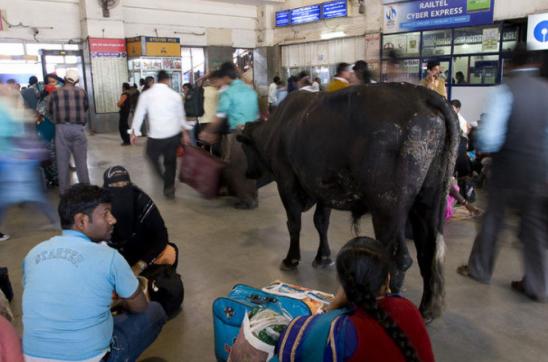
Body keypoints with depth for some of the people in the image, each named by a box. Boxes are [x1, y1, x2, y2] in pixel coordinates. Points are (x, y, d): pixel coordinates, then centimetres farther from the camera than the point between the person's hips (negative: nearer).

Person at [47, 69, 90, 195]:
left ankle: (64, 190, 13)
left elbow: (49, 110, 8)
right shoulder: (81, 92, 1)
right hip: (78, 128, 0)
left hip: (61, 128, 0)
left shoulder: (55, 93, -1)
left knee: (62, 160, 7)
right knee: (81, 160, 9)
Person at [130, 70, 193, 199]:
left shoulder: (145, 95, -3)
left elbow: (139, 114, 1)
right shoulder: (175, 95, 1)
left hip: (155, 135, -2)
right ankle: (169, 189, 18)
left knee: (152, 156, 21)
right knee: (171, 161, 13)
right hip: (173, 134, 2)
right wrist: (185, 131, 23)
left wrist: (134, 132, 12)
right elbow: (181, 115, 10)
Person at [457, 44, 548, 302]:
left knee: (493, 219, 14)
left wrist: (482, 147, 2)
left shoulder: (505, 90, -13)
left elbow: (489, 138, -19)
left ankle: (479, 269, 29)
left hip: (507, 167, -3)